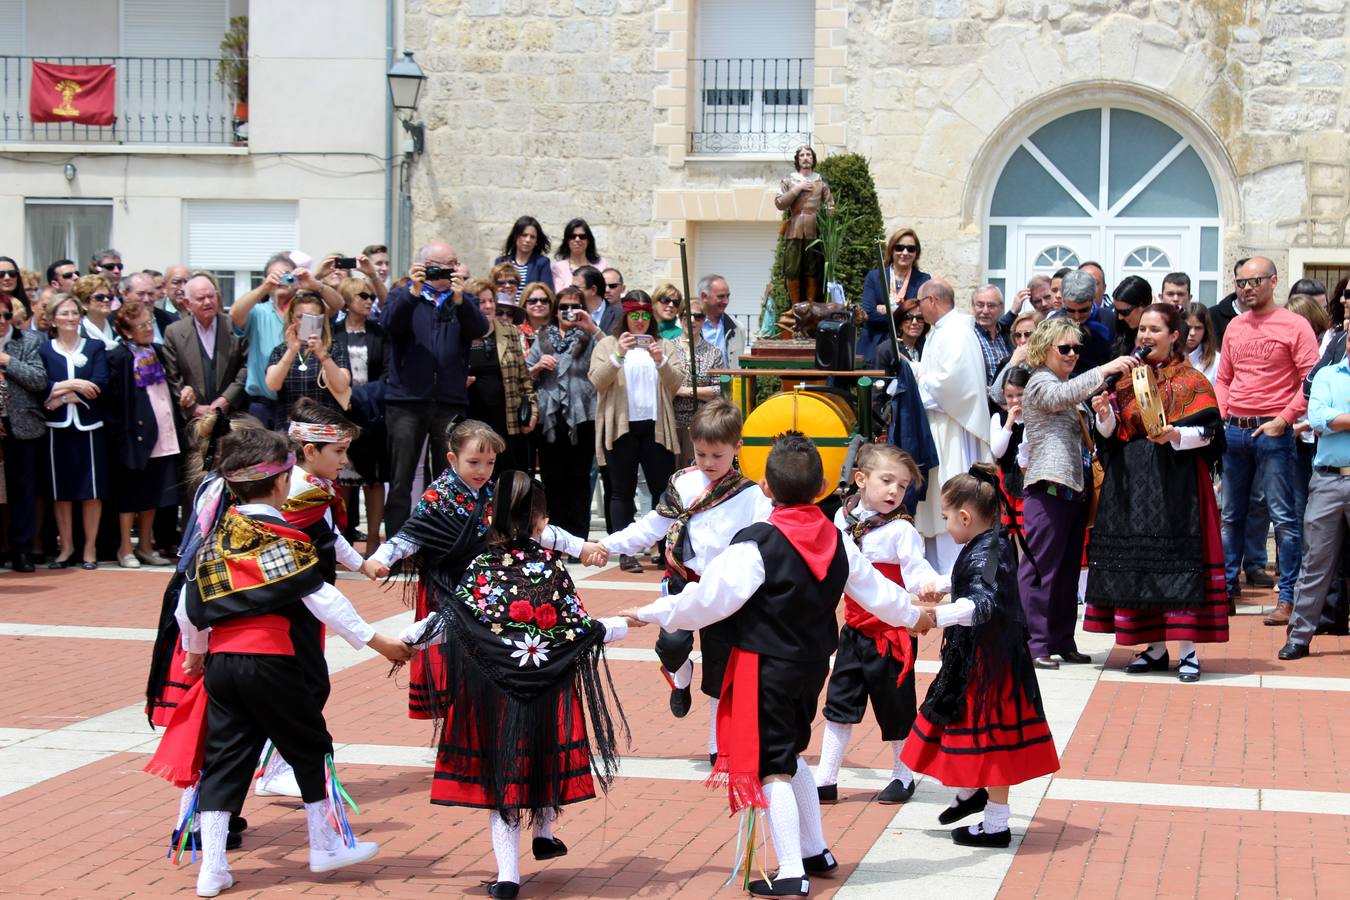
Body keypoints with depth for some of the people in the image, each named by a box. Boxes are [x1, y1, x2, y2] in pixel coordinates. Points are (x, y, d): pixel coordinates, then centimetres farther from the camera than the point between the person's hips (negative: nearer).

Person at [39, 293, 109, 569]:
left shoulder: (95, 347, 8)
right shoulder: (44, 350, 6)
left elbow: (100, 384, -7)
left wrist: (62, 395, -12)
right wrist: (72, 384, -18)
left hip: (89, 426, 0)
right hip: (57, 429, 0)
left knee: (91, 490, 1)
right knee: (60, 491, 4)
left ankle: (90, 547, 9)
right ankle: (66, 547, 15)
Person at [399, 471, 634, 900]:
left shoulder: (479, 566, -4)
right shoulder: (550, 564, -6)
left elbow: (447, 622, -4)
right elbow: (579, 627, -5)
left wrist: (405, 637, 12)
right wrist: (625, 625, 11)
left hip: (491, 688, 1)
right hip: (546, 688, -1)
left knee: (498, 767, 6)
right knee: (544, 751, 22)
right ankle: (544, 833, 39)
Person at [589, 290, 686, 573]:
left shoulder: (664, 346, 14)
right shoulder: (607, 345, 8)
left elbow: (677, 383, 3)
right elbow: (597, 380, -5)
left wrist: (661, 361, -15)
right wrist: (618, 355, -19)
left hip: (655, 426, 2)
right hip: (621, 426, -2)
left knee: (663, 488, 0)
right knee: (623, 491, 2)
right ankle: (625, 552, 4)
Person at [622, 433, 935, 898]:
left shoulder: (755, 545, -17)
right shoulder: (837, 541, 3)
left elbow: (708, 599, -17)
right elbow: (874, 590, 16)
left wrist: (652, 613, -4)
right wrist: (913, 615, 35)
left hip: (766, 668, -7)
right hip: (813, 664, 7)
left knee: (772, 768, -2)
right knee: (792, 755, 24)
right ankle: (815, 852, 32)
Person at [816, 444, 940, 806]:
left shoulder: (900, 529, -15)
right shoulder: (843, 518, 1)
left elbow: (916, 568, -24)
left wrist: (929, 584, -43)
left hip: (891, 633, -5)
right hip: (855, 630, 5)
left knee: (895, 707, 7)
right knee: (840, 704, 10)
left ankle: (902, 776, 26)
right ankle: (825, 779, 18)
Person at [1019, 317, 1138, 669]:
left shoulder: (1069, 387, 24)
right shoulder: (1040, 383, -4)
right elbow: (1064, 395, -28)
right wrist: (1105, 370, -36)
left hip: (1074, 488, 9)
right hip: (1048, 487, -9)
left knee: (1068, 570, 12)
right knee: (1041, 568, -8)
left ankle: (1062, 642, 17)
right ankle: (1034, 644, -6)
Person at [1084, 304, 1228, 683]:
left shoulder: (1190, 381, 1)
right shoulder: (1127, 377, 13)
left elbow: (1206, 432, -6)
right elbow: (1110, 432, 10)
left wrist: (1175, 435, -23)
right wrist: (1104, 414, -11)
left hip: (1176, 481, -4)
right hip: (1132, 480, 5)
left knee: (1179, 558, -8)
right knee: (1138, 561, 3)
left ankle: (1188, 650, -5)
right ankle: (1155, 647, 12)